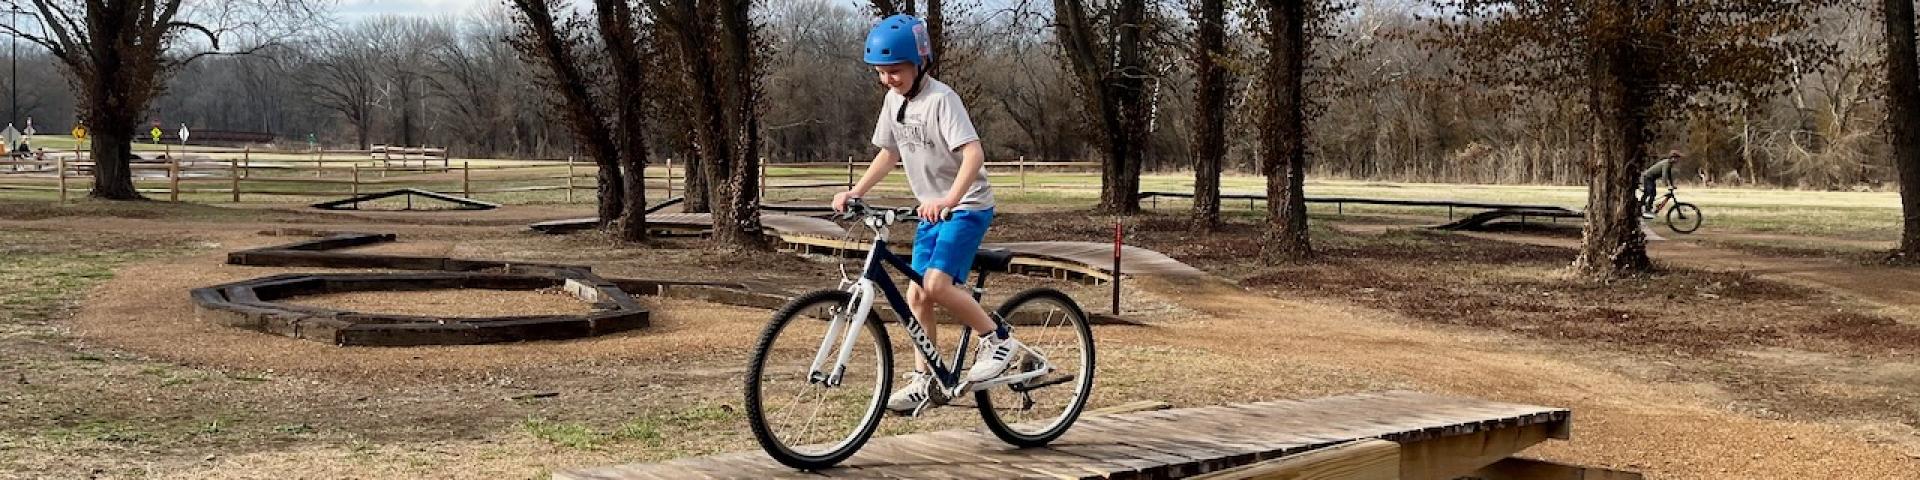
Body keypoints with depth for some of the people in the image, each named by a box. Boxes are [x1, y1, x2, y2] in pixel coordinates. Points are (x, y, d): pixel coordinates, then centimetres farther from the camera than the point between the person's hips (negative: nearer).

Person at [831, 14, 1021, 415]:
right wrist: (854, 193, 4)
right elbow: (889, 154, 16)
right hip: (931, 211, 8)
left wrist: (949, 200, -46)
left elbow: (974, 154, -32)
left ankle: (999, 341, -6)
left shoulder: (940, 99, -20)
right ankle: (925, 381, 16)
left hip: (967, 206, -8)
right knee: (916, 295, 5)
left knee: (936, 284, -23)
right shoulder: (894, 101, 4)